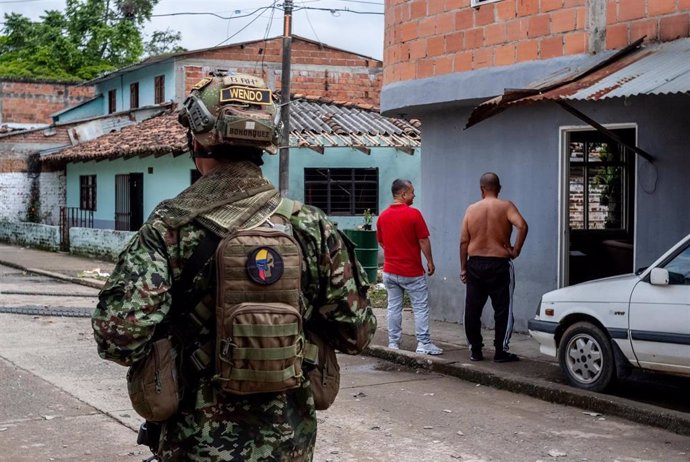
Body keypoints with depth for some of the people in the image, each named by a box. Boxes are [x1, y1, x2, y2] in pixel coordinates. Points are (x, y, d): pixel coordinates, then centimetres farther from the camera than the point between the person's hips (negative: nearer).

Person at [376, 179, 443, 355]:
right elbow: (423, 241, -12)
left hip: (390, 271, 5)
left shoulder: (382, 216, 3)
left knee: (394, 307, 10)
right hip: (412, 271, -5)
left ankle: (393, 343, 12)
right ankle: (423, 344, 1)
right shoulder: (413, 214, -14)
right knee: (420, 308, 2)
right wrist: (430, 262, -2)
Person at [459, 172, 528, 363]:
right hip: (499, 264, -3)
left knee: (472, 310, 10)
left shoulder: (472, 209, 4)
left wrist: (463, 267, 8)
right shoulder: (506, 206, -4)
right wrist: (516, 251, -11)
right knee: (502, 309, 5)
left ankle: (475, 350, 13)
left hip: (475, 264, 3)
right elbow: (522, 226, -22)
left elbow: (464, 241, 2)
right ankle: (501, 351, 5)